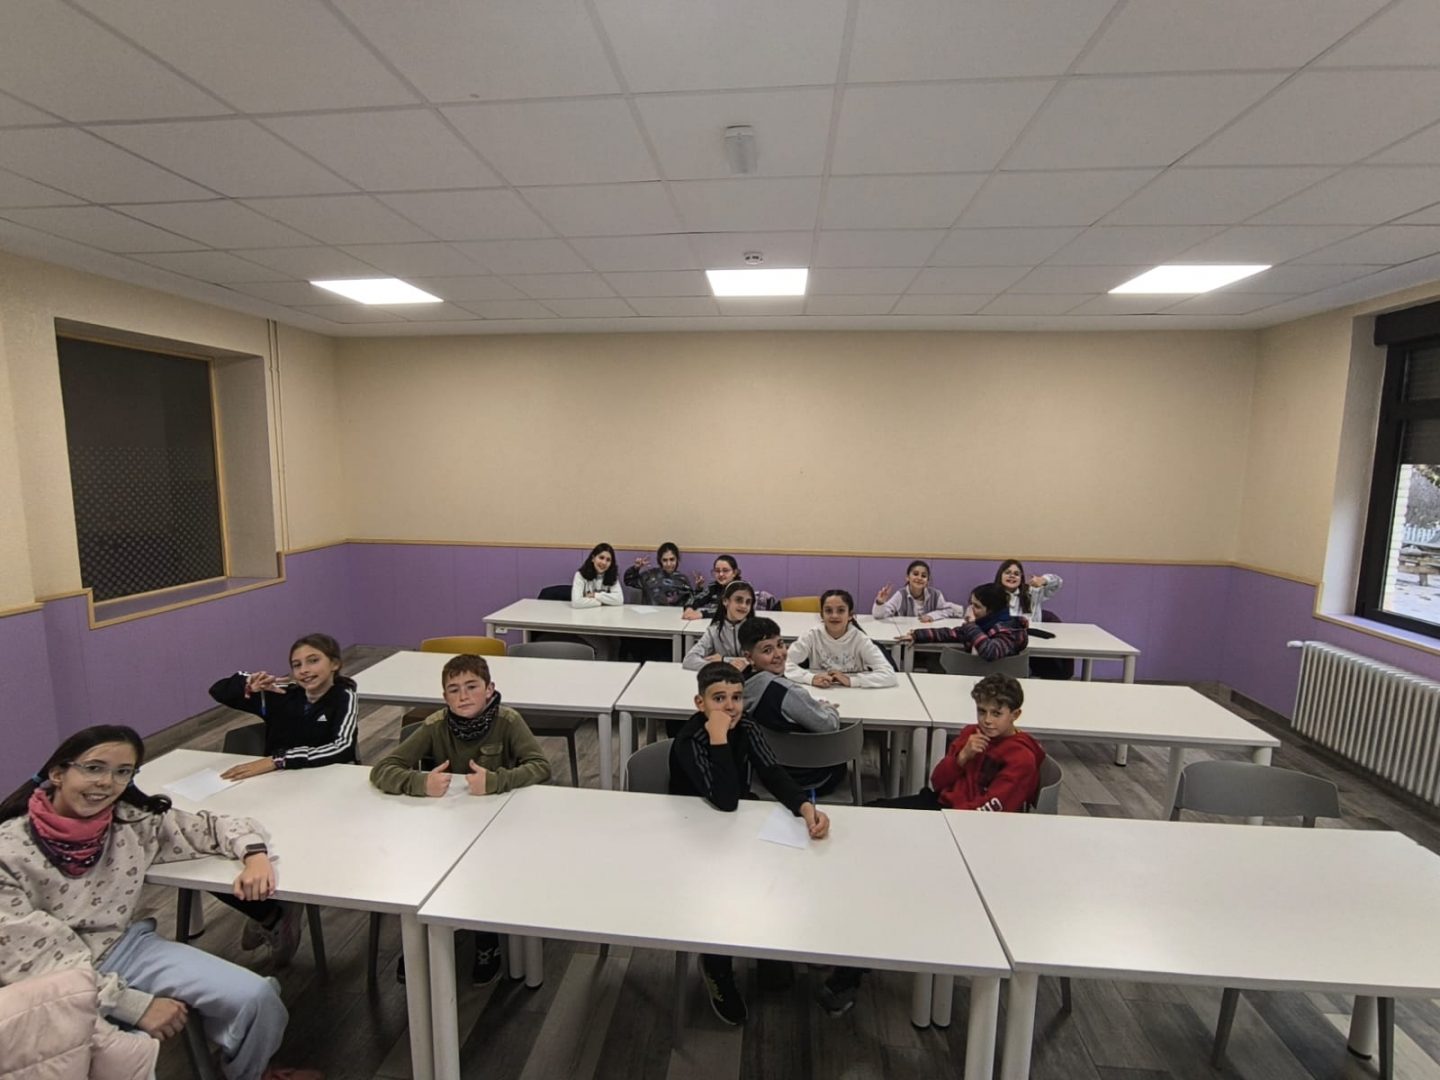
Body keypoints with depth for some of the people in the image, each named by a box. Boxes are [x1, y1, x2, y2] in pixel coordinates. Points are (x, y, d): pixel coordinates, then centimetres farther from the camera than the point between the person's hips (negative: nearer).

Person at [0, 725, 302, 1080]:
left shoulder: (133, 820, -7)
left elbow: (212, 827, 2)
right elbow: (28, 960, -17)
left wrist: (255, 856, -21)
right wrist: (135, 1005, -20)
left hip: (126, 947, 4)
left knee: (255, 997, -10)